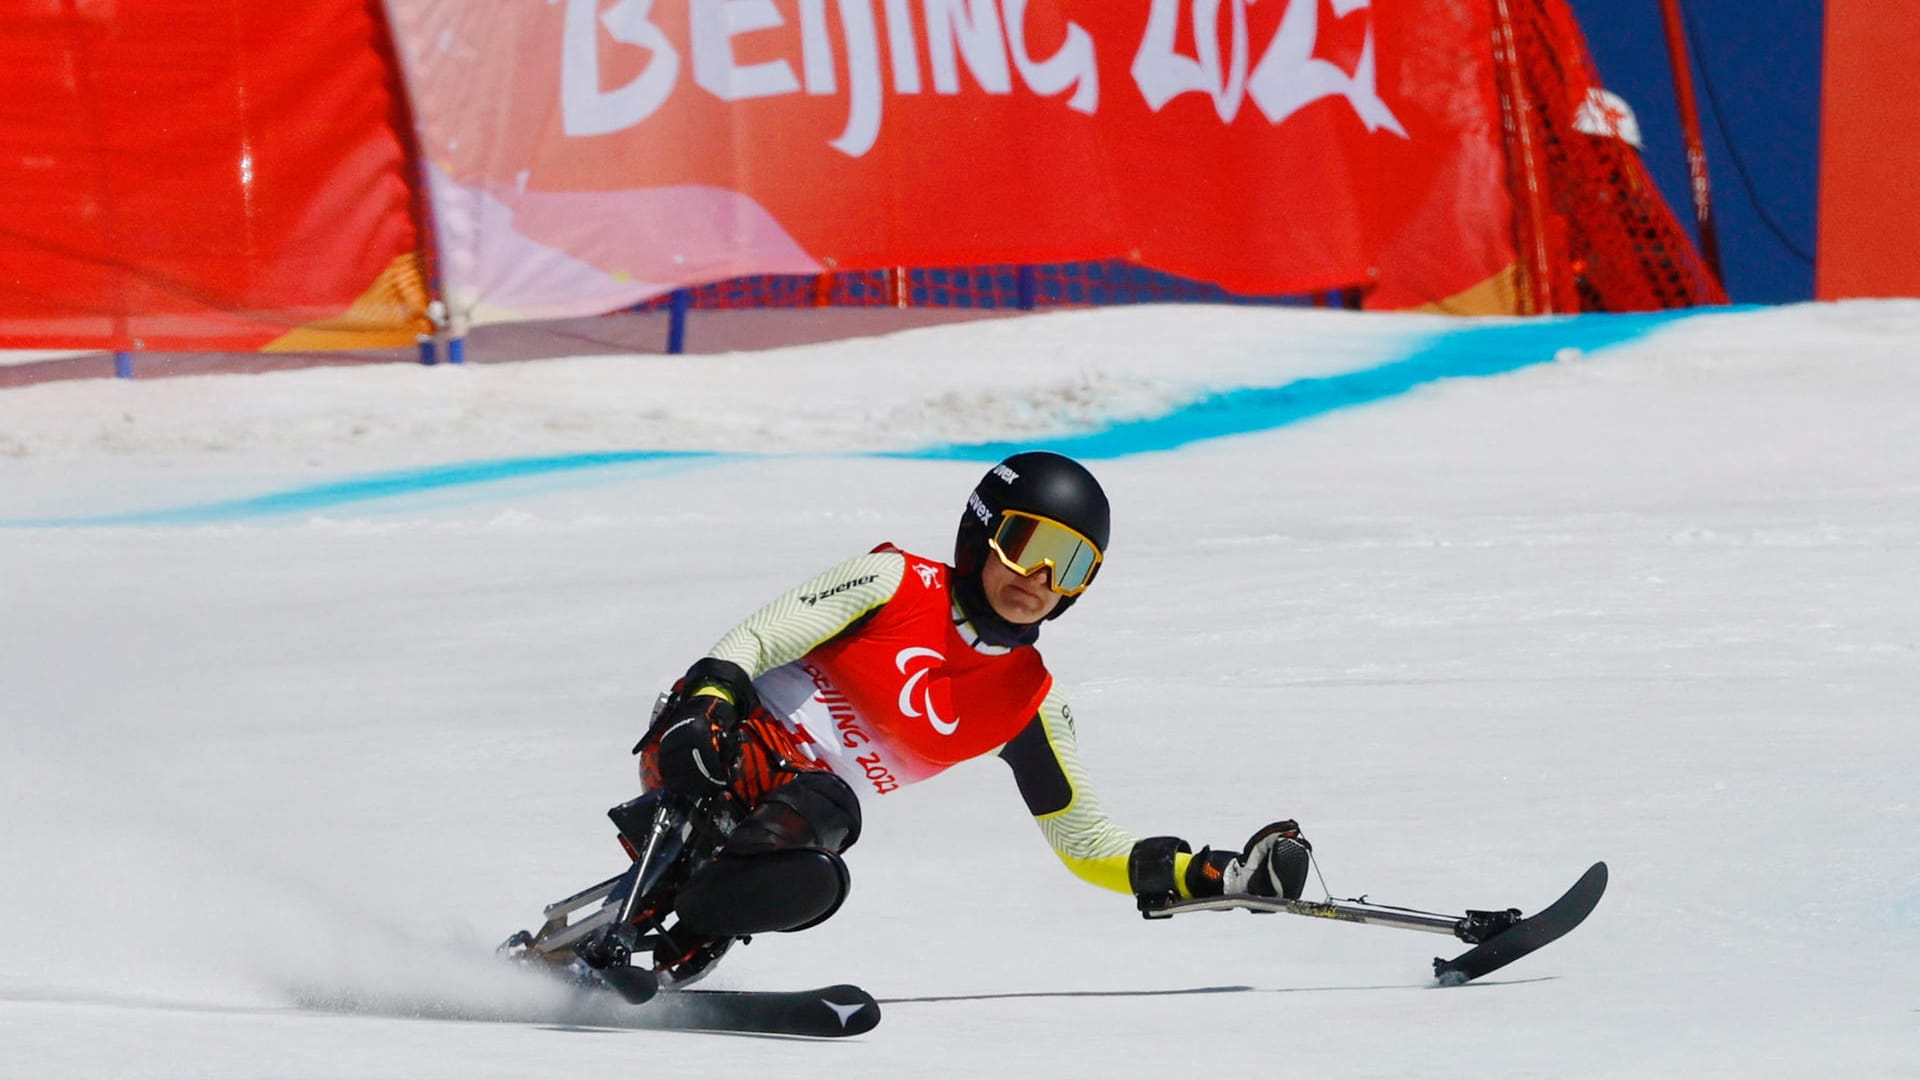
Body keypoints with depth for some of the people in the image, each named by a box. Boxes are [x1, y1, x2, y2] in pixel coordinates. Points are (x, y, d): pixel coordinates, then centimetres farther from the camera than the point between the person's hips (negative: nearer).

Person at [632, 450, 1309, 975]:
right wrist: (704, 710, -31)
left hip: (811, 803, 3)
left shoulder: (1029, 706, 8)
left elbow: (1084, 841, 15)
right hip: (732, 740, -3)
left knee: (811, 885, -36)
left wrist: (1219, 878, 3)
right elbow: (755, 640, -9)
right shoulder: (896, 584, -4)